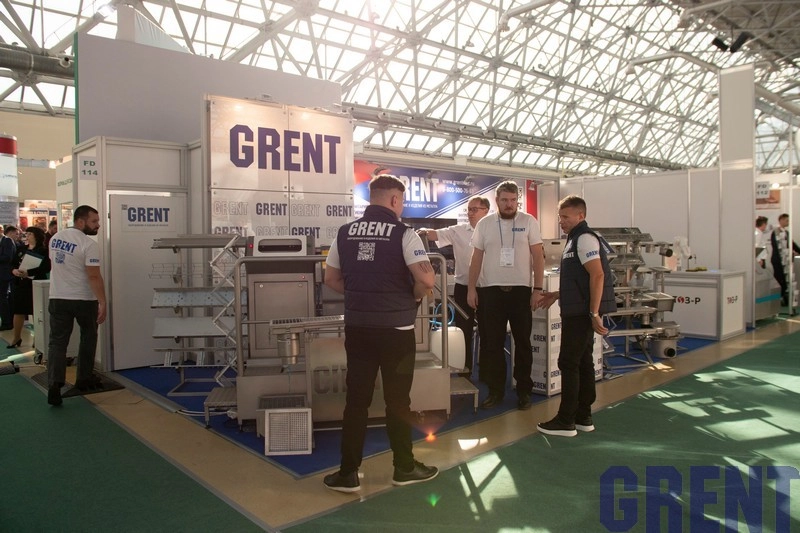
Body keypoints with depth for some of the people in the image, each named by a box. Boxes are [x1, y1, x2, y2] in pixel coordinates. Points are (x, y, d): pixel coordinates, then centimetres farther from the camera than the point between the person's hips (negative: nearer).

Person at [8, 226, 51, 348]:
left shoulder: (43, 251, -8)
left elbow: (46, 267, -20)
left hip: (35, 284, -6)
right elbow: (13, 263, 16)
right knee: (18, 312, 10)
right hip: (20, 284, 6)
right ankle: (17, 338, 23)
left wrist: (28, 272, -25)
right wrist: (14, 270, -7)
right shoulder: (22, 249, 13)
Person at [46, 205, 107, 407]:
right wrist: (102, 303, -19)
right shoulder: (89, 244, -16)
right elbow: (94, 276, -21)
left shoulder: (55, 238, 6)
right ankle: (84, 379, 23)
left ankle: (54, 385, -7)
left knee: (57, 342, 4)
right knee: (88, 337, 16)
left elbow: (55, 265, 17)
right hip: (84, 300, -5)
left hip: (57, 298, 5)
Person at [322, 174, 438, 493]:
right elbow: (426, 279, -20)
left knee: (356, 400, 10)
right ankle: (404, 468, 24)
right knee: (397, 400, 9)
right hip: (395, 328, -4)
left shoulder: (345, 233, 5)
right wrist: (415, 296, 0)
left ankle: (348, 473, 16)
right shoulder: (403, 233, -10)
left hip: (357, 327, 4)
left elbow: (331, 279, 11)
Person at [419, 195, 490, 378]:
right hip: (463, 287, 1)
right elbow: (437, 234, -11)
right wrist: (426, 232, -32)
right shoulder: (458, 231, 0)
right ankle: (465, 367, 20)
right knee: (463, 329, 8)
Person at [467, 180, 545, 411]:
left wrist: (538, 289, -7)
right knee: (492, 343, 7)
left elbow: (538, 257, -1)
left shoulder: (528, 222, -1)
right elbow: (476, 258, 7)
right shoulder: (484, 224, 4)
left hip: (521, 290, -1)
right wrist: (471, 288, 2)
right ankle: (496, 390, 18)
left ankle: (524, 390, 20)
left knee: (522, 342, 8)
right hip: (490, 290, 1)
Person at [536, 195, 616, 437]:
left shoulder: (584, 238, -14)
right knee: (583, 362, 13)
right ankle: (583, 417, 20)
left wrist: (595, 313, -25)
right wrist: (557, 294, 21)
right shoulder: (576, 239, 17)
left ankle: (566, 421, 1)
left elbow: (597, 275, -22)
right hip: (578, 311, 10)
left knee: (568, 363, -5)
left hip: (582, 313, -10)